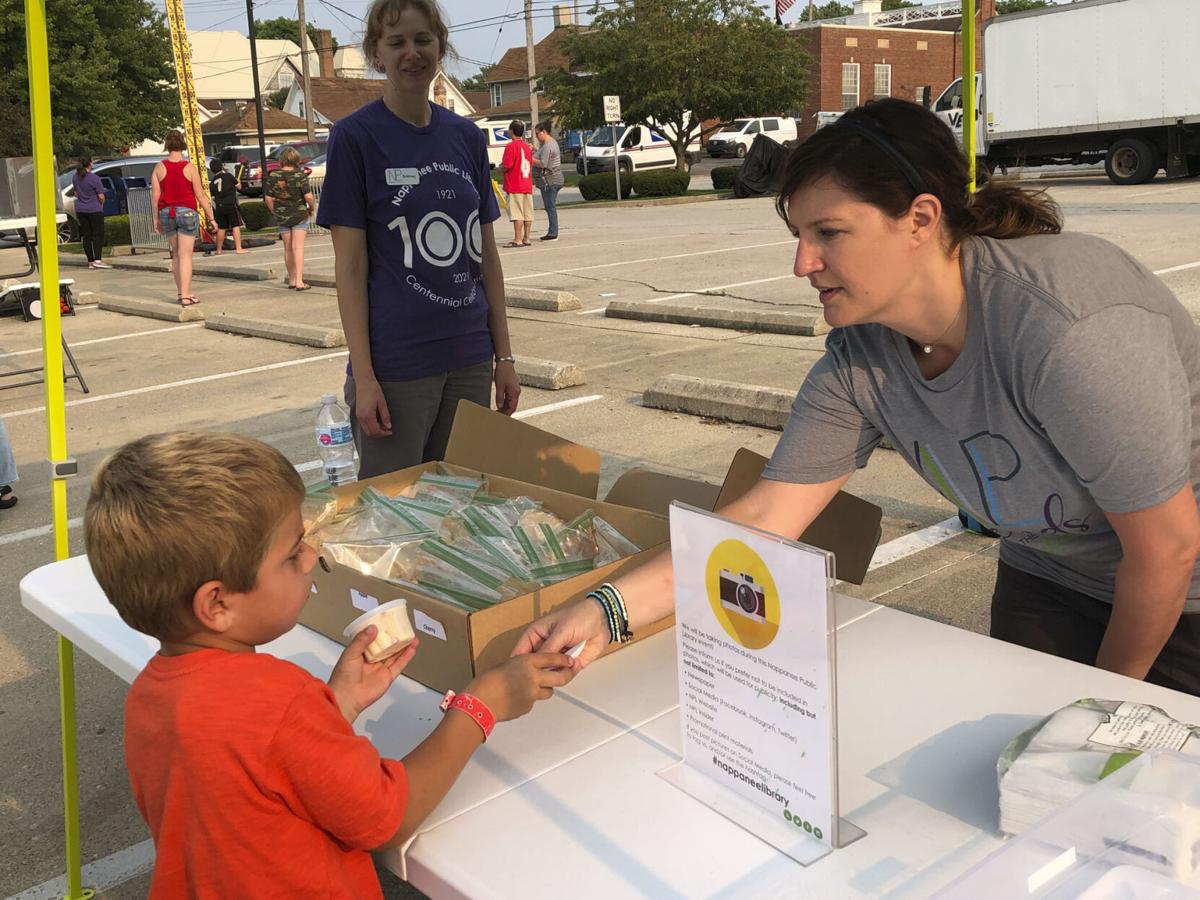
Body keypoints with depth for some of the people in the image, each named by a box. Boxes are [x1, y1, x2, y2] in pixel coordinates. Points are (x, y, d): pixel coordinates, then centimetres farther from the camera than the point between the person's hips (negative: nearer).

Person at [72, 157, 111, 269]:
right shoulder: (94, 178, -14)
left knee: (86, 236, 7)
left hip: (80, 211, 6)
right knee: (98, 235, -3)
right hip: (94, 210, -6)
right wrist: (101, 205, 8)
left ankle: (90, 261, 8)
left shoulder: (75, 177, 6)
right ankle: (98, 260, -12)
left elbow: (76, 193, 15)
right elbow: (101, 197, -11)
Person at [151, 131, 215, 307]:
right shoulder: (189, 168, -6)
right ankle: (186, 296, -10)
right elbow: (200, 195, -6)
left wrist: (156, 218, 10)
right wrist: (211, 217, 1)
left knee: (176, 254, 17)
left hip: (167, 213, 3)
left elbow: (155, 195, 1)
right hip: (187, 213, -3)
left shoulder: (159, 168, 2)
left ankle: (181, 292, 20)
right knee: (185, 255, -4)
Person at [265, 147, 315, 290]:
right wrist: (312, 208, 4)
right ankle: (299, 281, -12)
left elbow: (268, 198, -1)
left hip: (282, 217, 3)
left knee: (287, 248, 13)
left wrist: (275, 212, 14)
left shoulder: (273, 176, -3)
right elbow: (308, 196, -15)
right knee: (298, 247, -4)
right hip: (299, 215, -3)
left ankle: (291, 280, 23)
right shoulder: (300, 175, -11)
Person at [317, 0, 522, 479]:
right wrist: (364, 377, -12)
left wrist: (504, 355, 8)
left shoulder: (467, 136, 8)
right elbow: (350, 267, -8)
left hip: (469, 361, 5)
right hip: (395, 365, -4)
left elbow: (487, 254, 11)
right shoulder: (355, 136, -5)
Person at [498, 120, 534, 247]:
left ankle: (517, 240, -10)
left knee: (517, 214, -8)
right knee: (527, 214, 7)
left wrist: (498, 169, 4)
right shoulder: (527, 146, 13)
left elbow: (506, 166, -18)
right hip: (527, 186, 8)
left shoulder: (511, 146, -11)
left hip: (514, 186, -8)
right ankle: (526, 239, 10)